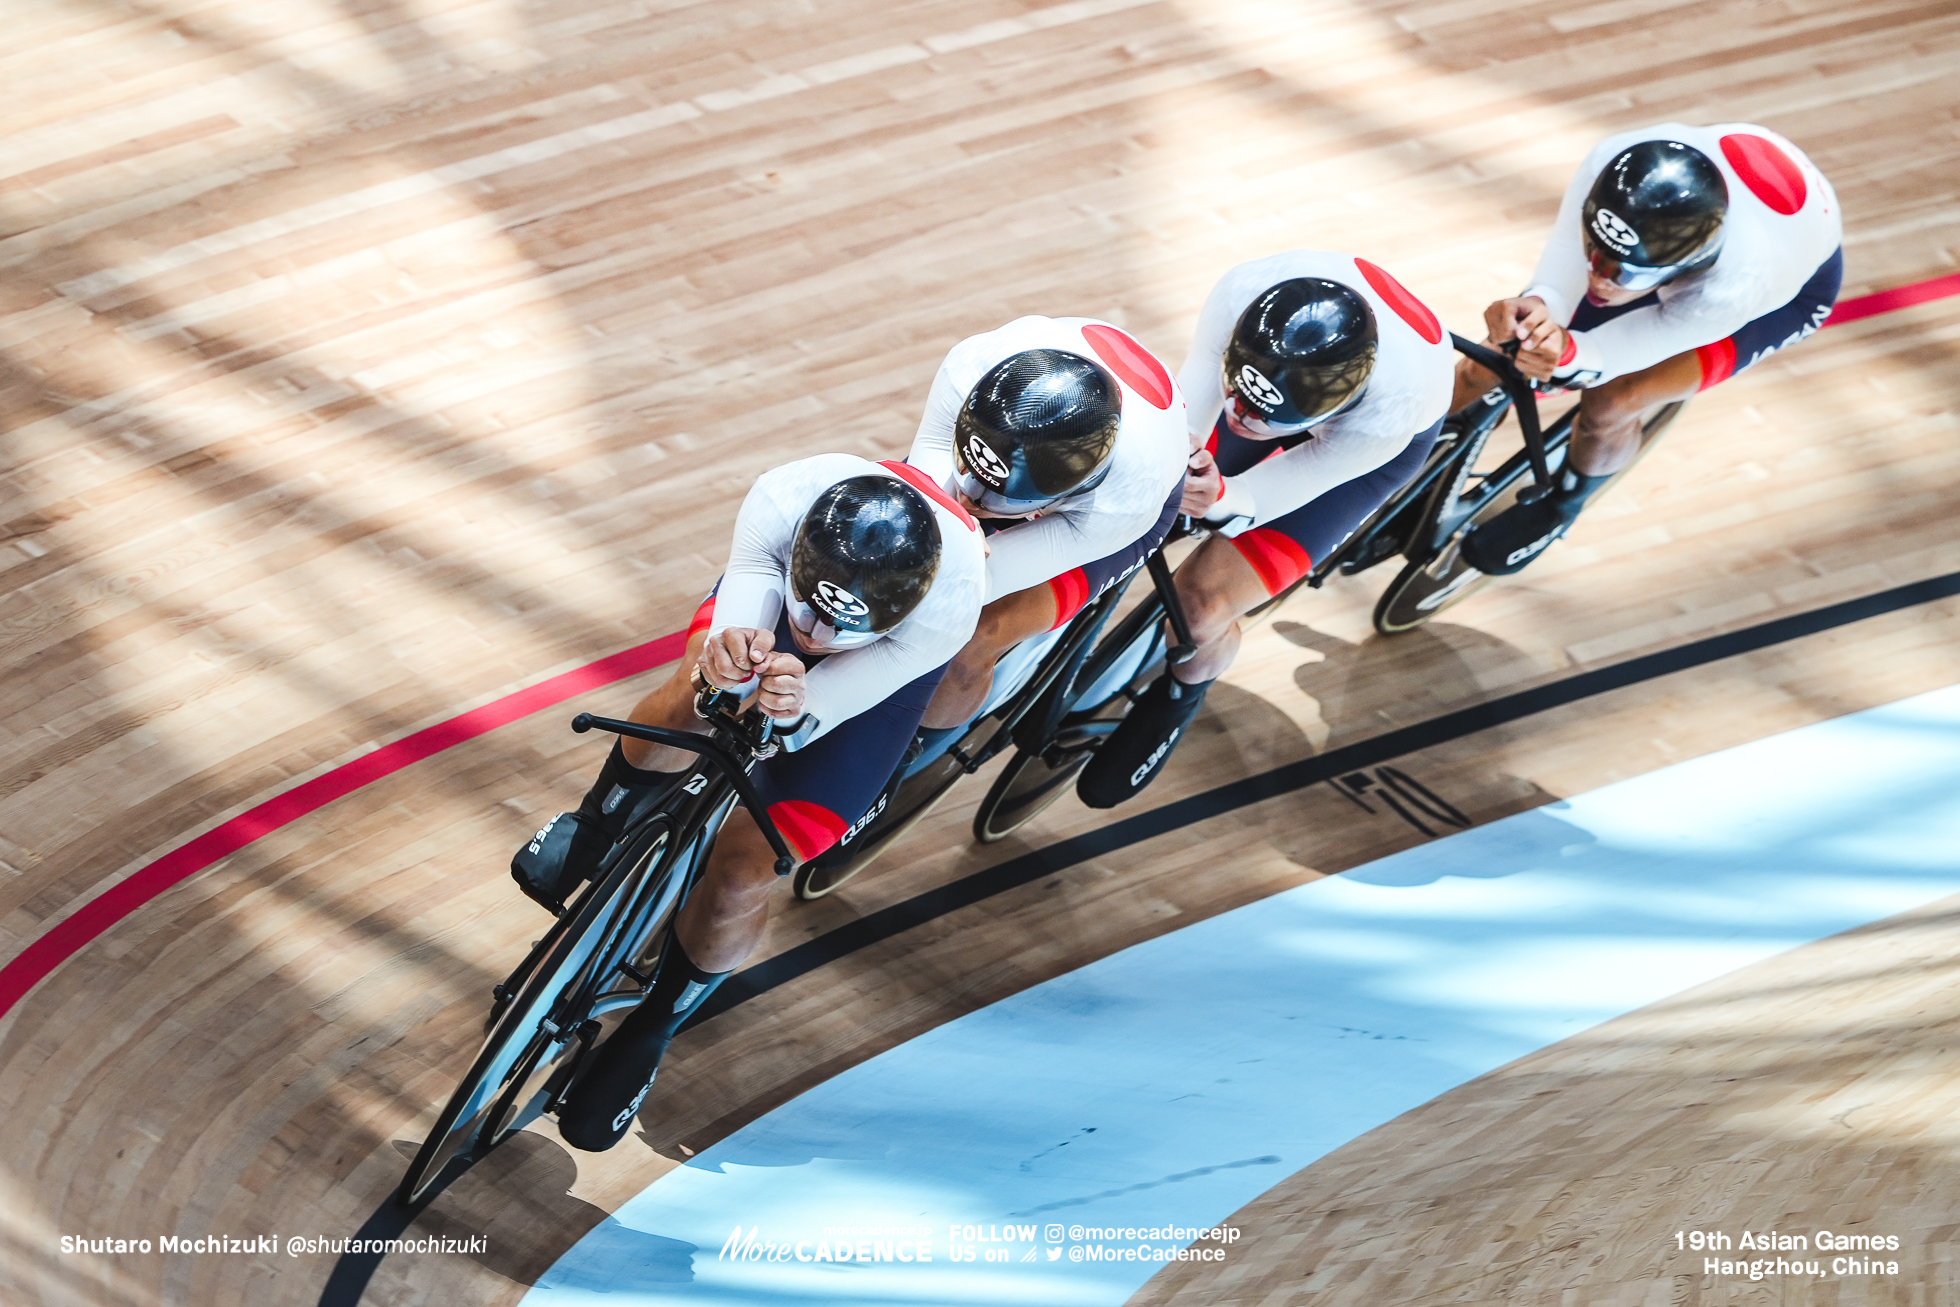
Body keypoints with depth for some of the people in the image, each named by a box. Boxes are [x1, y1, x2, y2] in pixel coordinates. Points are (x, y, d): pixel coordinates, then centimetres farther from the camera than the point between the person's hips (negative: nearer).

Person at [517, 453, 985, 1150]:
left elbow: (817, 716, -40)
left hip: (887, 660, -2)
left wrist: (794, 709, -63)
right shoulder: (781, 499, -39)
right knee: (698, 696, -31)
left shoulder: (950, 605, -43)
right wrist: (729, 654, -64)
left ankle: (647, 1034, 16)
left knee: (740, 874, -13)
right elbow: (741, 614, -41)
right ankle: (600, 820, 6)